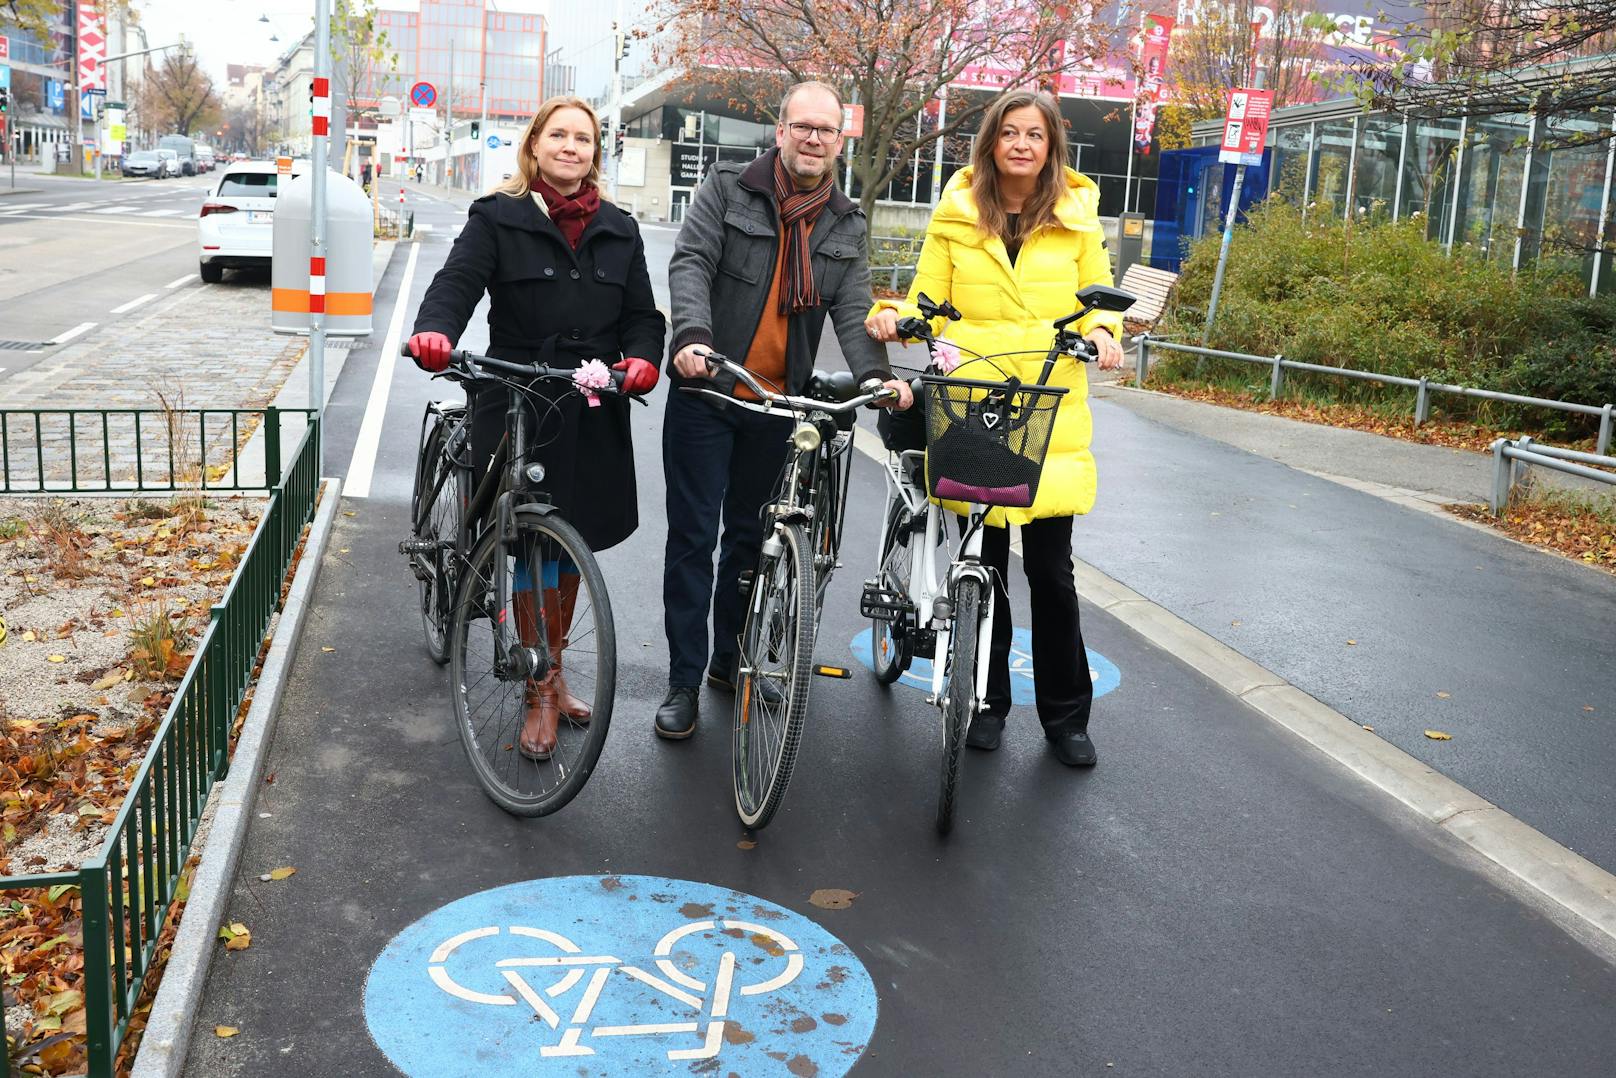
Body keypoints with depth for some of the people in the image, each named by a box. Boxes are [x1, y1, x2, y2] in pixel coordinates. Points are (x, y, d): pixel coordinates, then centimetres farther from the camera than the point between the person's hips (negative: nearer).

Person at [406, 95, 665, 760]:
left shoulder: (619, 231, 12)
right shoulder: (498, 218, 1)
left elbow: (642, 314, 9)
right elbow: (458, 281, -13)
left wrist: (641, 359, -13)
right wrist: (435, 332, -35)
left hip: (594, 413, 4)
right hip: (518, 407, -4)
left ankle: (553, 672, 32)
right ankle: (539, 695, 12)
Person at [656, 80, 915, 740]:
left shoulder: (846, 225, 8)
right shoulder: (728, 189, -2)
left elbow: (853, 311, 1)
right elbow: (691, 262, -13)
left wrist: (875, 374, -19)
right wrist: (694, 334, -32)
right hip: (706, 392, -3)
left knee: (751, 534, 14)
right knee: (693, 536, -2)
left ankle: (730, 659, 30)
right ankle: (684, 680, 7)